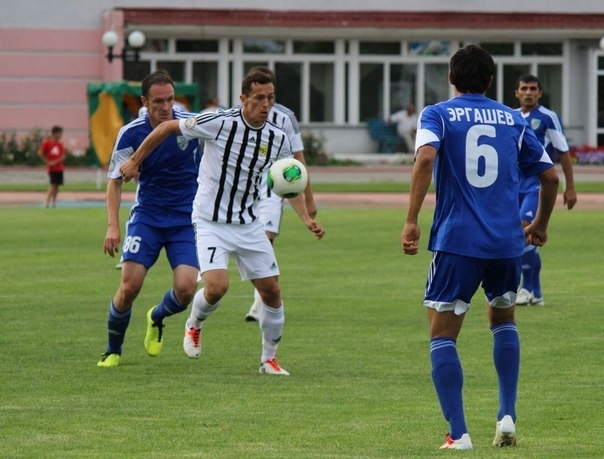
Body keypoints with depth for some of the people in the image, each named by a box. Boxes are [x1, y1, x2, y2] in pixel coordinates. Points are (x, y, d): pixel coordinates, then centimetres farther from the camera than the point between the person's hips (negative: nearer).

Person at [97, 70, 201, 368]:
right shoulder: (131, 134, -9)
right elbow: (115, 180, 0)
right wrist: (113, 226, -10)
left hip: (186, 219, 0)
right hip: (146, 217, 0)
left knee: (185, 289, -15)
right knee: (129, 286, -13)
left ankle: (157, 318, 22)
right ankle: (112, 351, 11)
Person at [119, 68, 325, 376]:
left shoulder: (278, 139, -1)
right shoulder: (219, 122, -16)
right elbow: (167, 128, -4)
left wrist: (306, 219, 1)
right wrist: (135, 161, 2)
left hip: (249, 225, 5)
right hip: (211, 223, -5)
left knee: (272, 291, 2)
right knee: (217, 286, -23)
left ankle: (269, 358, 22)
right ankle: (194, 325, 11)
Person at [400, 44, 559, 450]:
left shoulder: (437, 115, 3)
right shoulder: (513, 120, 13)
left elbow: (425, 158, -17)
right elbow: (550, 176, 14)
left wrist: (411, 220, -18)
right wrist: (540, 225, 29)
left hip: (456, 241, -3)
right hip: (507, 241, 3)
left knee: (443, 335, 5)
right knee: (503, 318, 26)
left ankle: (458, 432, -6)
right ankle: (507, 417, 14)